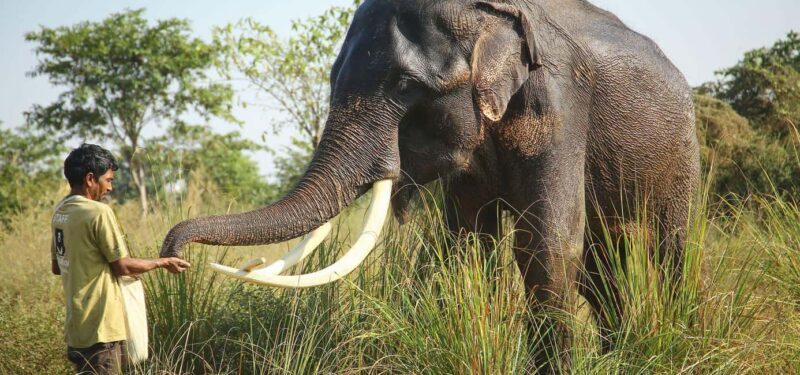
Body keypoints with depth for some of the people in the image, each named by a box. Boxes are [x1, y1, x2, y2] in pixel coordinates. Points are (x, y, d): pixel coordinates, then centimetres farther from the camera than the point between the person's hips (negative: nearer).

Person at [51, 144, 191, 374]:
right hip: (99, 327, -9)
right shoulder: (98, 212, -17)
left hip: (77, 324, 9)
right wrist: (163, 263, 1)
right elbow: (123, 267, -13)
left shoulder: (60, 212, 9)